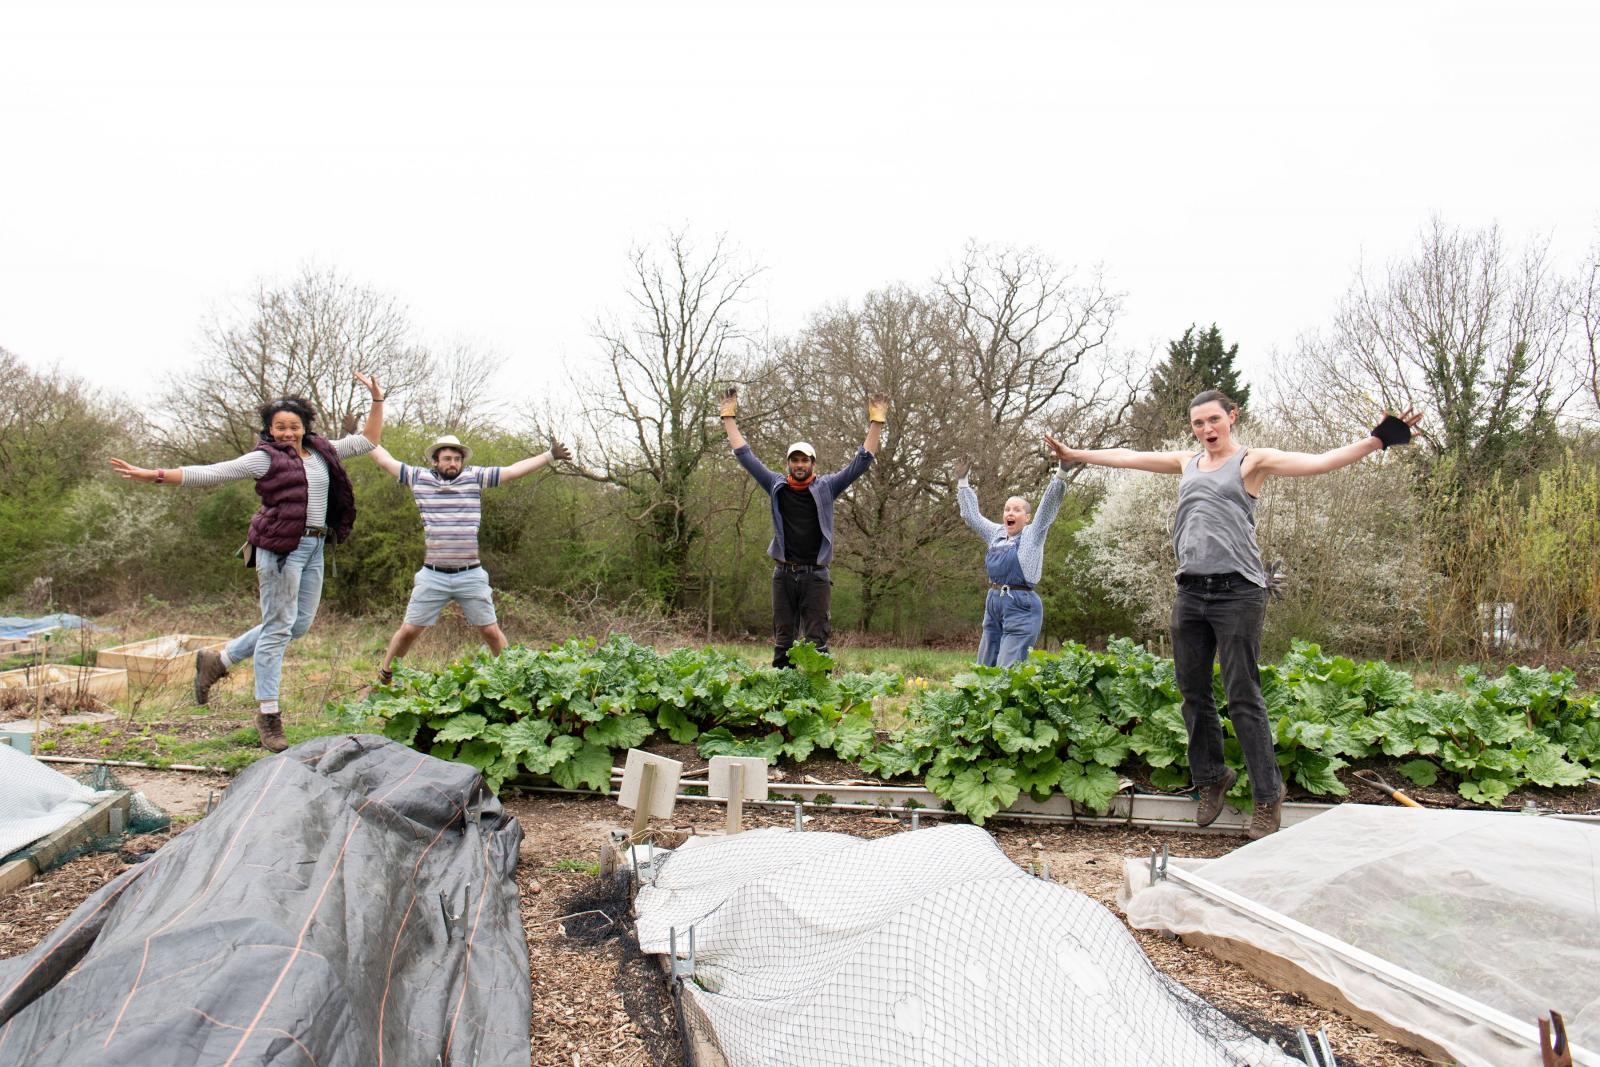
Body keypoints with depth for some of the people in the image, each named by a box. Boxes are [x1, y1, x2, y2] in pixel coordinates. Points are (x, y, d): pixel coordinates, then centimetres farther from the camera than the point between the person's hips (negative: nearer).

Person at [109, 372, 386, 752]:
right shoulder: (264, 458, 1)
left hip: (313, 548, 7)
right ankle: (268, 714, 2)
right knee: (278, 625, -5)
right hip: (282, 546, -7)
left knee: (299, 624, 10)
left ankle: (218, 661, 26)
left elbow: (367, 441, 24)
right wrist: (154, 475, -6)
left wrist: (377, 400, 19)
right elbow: (210, 473, 0)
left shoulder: (322, 452, 17)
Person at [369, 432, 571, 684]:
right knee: (409, 630, 7)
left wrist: (550, 456, -9)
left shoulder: (475, 477, 2)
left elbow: (514, 470, -3)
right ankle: (384, 676, 27)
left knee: (491, 631, 5)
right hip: (432, 576, 1)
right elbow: (384, 459, 13)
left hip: (471, 576, 0)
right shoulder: (420, 477, 4)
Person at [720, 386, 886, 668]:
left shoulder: (826, 487, 4)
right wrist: (729, 417, 12)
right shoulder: (777, 486, 7)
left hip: (815, 576, -1)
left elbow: (861, 462, 2)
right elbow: (745, 456, 11)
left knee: (816, 641, -1)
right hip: (783, 574, 2)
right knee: (782, 642, 6)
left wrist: (876, 422, -2)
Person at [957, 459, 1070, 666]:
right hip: (993, 603, 7)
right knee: (984, 669, 10)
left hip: (1021, 606, -7)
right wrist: (963, 484, 26)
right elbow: (972, 515, 25)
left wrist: (1061, 472, -19)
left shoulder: (1032, 534, 1)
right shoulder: (997, 534, 16)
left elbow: (1049, 504, -9)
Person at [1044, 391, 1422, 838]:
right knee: (1194, 694, 10)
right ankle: (1211, 777, 28)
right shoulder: (1187, 463, 18)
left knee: (1243, 698, -5)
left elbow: (1321, 461, -8)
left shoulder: (1253, 461, 3)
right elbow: (1127, 457, 24)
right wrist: (1075, 454, 26)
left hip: (1237, 592, -5)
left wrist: (1378, 439, -20)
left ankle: (1268, 797, 6)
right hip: (1190, 592, 5)